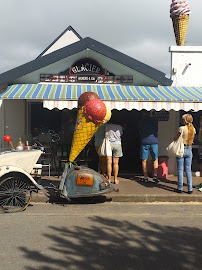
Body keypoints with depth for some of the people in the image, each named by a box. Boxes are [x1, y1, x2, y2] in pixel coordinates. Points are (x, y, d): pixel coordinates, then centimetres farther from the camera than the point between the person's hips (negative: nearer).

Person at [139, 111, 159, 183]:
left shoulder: (141, 121, -1)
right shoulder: (155, 120, 6)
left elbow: (140, 132, 5)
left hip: (145, 142, -2)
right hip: (154, 141, 2)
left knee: (144, 160, 6)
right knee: (155, 159, 11)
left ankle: (145, 177, 7)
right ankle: (155, 175, -2)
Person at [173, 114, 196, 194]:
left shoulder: (182, 128, -13)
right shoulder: (193, 129, 2)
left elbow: (175, 138, -6)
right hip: (189, 150, 5)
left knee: (180, 170, 4)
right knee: (188, 170, 10)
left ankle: (180, 188, 9)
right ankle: (190, 189, 10)